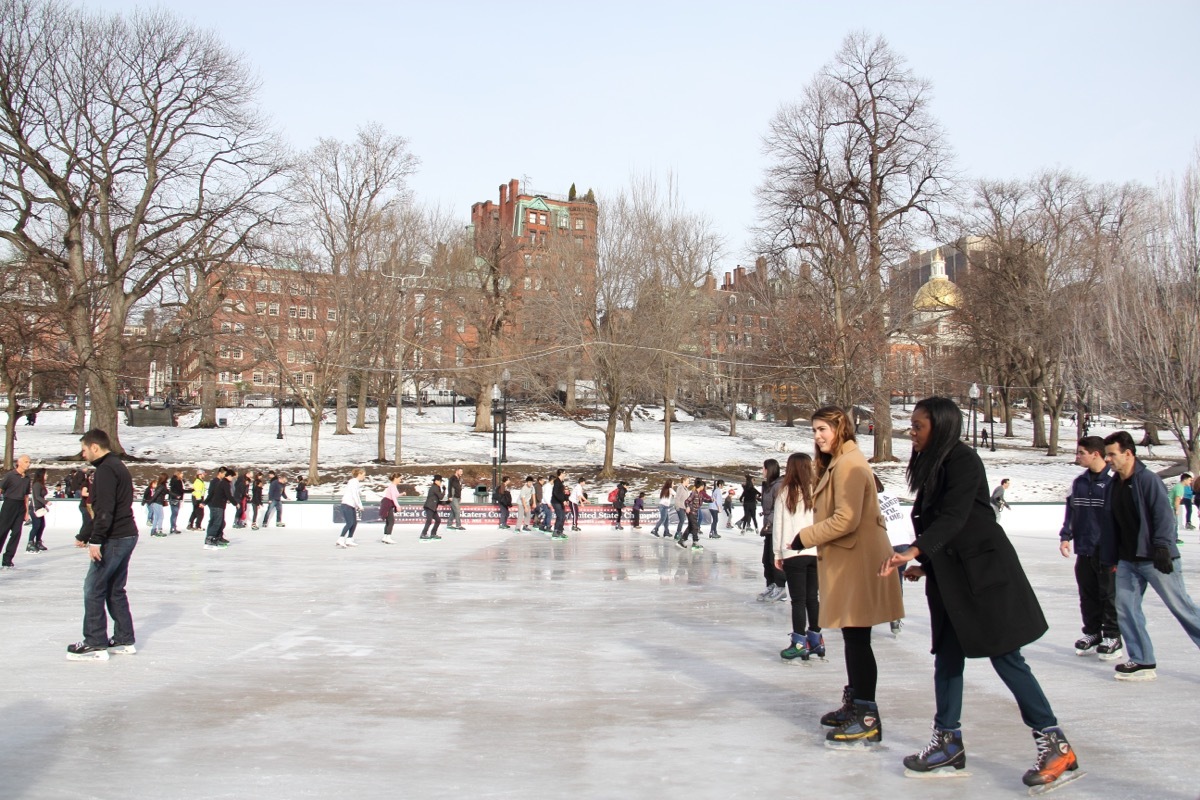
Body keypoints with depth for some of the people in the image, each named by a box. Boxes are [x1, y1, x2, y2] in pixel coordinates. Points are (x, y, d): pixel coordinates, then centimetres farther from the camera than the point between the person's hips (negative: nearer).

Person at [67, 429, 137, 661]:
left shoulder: (105, 470, -13)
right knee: (115, 590, 15)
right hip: (127, 536, 10)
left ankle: (95, 644, -1)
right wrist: (85, 536, 29)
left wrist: (95, 540, -25)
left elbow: (105, 510, -23)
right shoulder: (117, 466, 19)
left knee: (93, 589, -3)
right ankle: (125, 641, 19)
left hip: (113, 539, -10)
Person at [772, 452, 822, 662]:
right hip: (815, 552, 3)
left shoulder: (784, 492, -5)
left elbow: (778, 523, -2)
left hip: (794, 553, -3)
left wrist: (777, 553, 6)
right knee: (812, 597, 13)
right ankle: (815, 640, 21)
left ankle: (800, 643, 2)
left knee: (798, 599, 1)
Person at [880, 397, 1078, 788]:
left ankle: (1055, 744, 5)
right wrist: (923, 564, 11)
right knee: (947, 657, 9)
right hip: (948, 576, 9)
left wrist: (913, 551, -34)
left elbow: (954, 517, -24)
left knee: (1004, 655, -6)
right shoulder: (931, 466, 14)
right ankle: (948, 743, 16)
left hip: (984, 569, -9)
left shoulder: (963, 460, -13)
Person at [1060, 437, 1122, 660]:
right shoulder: (1079, 482, 9)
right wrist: (1066, 536, 4)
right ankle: (1092, 633, 24)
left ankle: (1112, 637, 14)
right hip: (1084, 549, 6)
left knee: (1109, 595, 4)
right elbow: (1071, 510, 14)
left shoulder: (1114, 481, -10)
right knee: (1088, 595, 12)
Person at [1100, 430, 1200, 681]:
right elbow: (1110, 526, 13)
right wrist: (1110, 558, 14)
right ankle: (1142, 662, 12)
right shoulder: (1113, 487, 10)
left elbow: (1164, 516, -19)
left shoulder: (1149, 480, -12)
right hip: (1127, 561, 7)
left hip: (1155, 560, -7)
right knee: (1125, 610, 3)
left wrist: (1162, 548, -27)